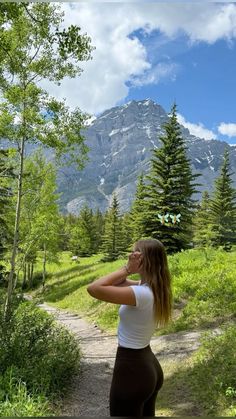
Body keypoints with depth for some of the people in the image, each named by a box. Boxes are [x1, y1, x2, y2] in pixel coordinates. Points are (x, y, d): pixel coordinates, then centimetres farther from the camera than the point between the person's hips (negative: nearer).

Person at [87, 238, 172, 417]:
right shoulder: (155, 289, -1)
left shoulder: (142, 294, -28)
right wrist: (128, 269, -9)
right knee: (146, 414, 26)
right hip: (149, 366, 9)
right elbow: (118, 282, 8)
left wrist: (127, 269, -23)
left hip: (131, 369, -9)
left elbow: (93, 288, -30)